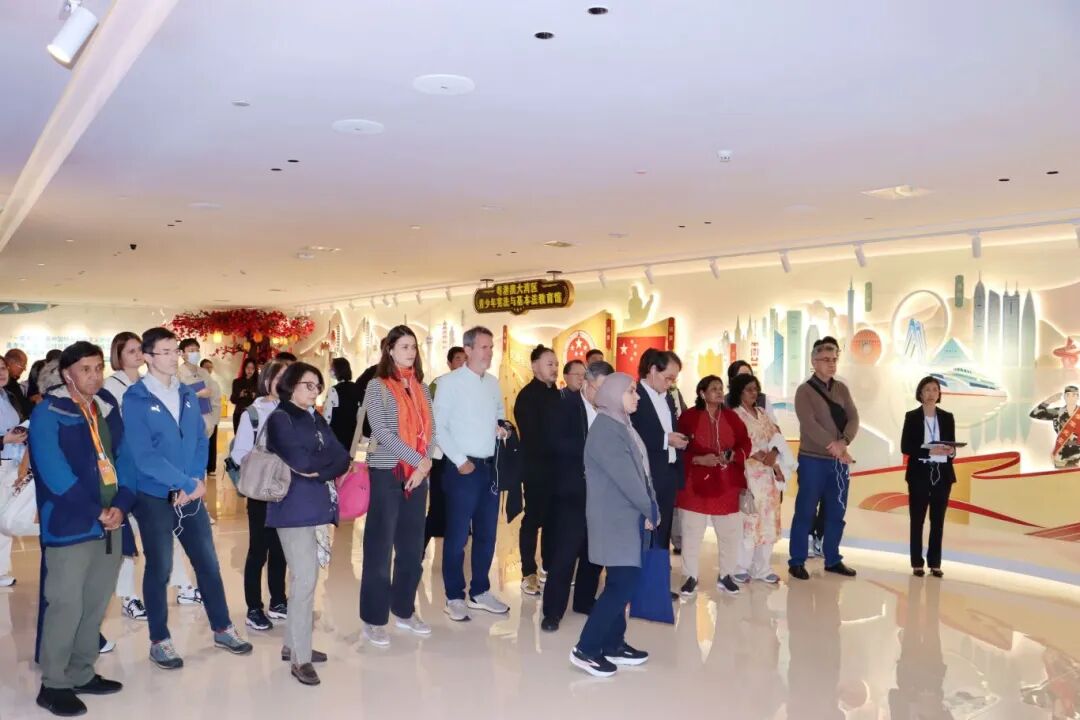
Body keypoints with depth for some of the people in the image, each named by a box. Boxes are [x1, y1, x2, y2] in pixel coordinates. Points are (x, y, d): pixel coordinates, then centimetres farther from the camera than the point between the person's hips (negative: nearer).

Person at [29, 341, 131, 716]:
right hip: (69, 526, -6)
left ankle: (81, 674, 26)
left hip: (110, 522, 6)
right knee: (65, 606, -2)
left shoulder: (108, 410, 11)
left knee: (96, 605, 13)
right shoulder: (49, 413, -8)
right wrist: (95, 511, -15)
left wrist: (120, 505, -7)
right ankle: (53, 684, 12)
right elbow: (54, 473, -16)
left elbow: (123, 459, 9)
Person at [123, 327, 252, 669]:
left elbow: (201, 441, 7)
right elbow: (143, 455, -18)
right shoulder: (135, 399, -11)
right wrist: (186, 482, -18)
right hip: (154, 497, -5)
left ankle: (222, 628, 25)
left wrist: (197, 480, -9)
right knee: (159, 568, 5)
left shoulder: (188, 395, 7)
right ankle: (159, 640, 20)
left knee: (208, 562, 11)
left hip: (191, 495, 5)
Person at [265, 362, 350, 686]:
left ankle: (293, 644, 25)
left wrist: (317, 468, -10)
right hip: (295, 508, -7)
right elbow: (299, 460, -18)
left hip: (318, 506, 7)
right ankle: (300, 658, -2)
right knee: (305, 580, -9)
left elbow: (343, 459, 6)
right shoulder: (280, 418, -5)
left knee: (306, 577, 13)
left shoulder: (317, 419, 17)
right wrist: (328, 458, -4)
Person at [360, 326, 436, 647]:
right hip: (386, 473, -5)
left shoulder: (422, 388, 12)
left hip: (418, 475, 5)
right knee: (380, 547, 0)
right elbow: (381, 431, -13)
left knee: (412, 546, 10)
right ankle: (374, 619, 9)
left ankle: (404, 610, 23)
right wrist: (418, 459, -17)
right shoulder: (377, 386, -3)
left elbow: (431, 429, 8)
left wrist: (426, 463, -8)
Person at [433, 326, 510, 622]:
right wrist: (460, 461, -14)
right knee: (457, 536, 1)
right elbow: (439, 427, -10)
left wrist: (503, 427, -2)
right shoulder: (449, 382, -8)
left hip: (490, 466, 6)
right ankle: (454, 597, 13)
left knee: (487, 533, 13)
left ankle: (479, 592, 26)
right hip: (462, 467, -6)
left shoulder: (493, 382, 10)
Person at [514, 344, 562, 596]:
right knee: (533, 519, 0)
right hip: (536, 467, -7)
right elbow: (531, 436, -16)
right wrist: (555, 450, -15)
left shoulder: (556, 394, 11)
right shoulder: (527, 395, -10)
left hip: (556, 466, 7)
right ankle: (529, 574, 7)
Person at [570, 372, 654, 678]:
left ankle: (613, 644, 21)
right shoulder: (605, 429, -16)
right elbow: (625, 478, -19)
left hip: (629, 517, 9)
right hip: (615, 519, -9)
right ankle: (585, 648, -3)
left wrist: (650, 509, -1)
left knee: (622, 582, 12)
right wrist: (650, 511, -9)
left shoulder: (622, 425, 13)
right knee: (623, 583, -9)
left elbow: (641, 472, 10)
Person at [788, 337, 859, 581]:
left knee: (836, 513, 11)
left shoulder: (842, 389, 10)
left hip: (840, 461, 5)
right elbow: (810, 425, -17)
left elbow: (853, 418, 0)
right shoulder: (805, 391, -6)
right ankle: (797, 561, 9)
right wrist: (835, 448, -22)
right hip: (813, 460, -5)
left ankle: (832, 560, 23)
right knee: (805, 512, 0)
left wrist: (843, 442, -18)